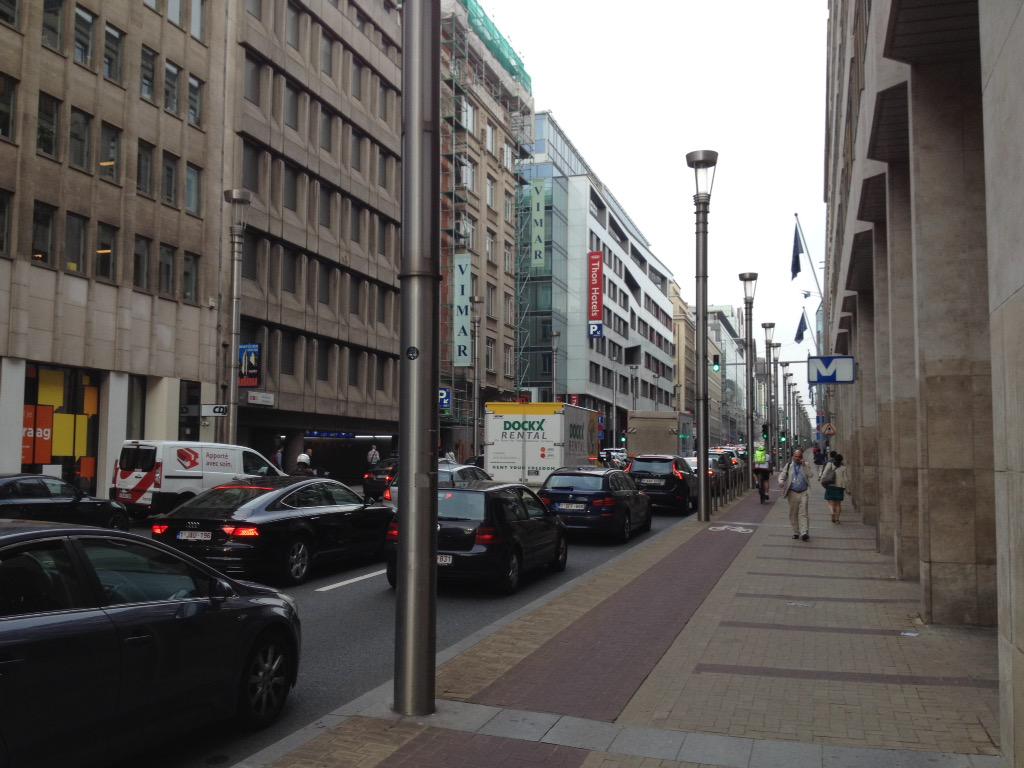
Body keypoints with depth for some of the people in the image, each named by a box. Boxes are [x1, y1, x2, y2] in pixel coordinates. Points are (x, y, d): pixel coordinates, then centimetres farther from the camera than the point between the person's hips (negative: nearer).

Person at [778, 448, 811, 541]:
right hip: (792, 493, 2)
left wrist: (804, 465, -15)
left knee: (803, 513, -9)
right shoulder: (788, 466, 10)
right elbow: (782, 475, 7)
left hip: (803, 493, -2)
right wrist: (781, 481, -15)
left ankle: (804, 532, -14)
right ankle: (796, 532, 16)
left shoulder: (805, 465, 6)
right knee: (793, 514, 6)